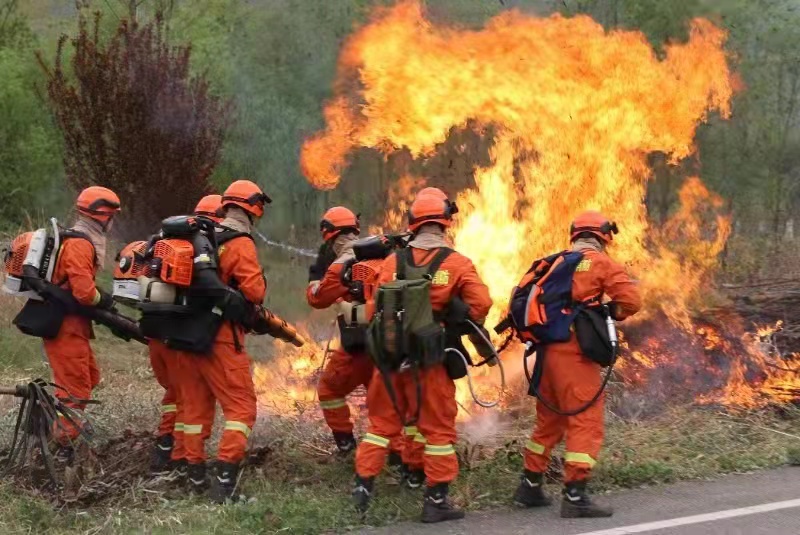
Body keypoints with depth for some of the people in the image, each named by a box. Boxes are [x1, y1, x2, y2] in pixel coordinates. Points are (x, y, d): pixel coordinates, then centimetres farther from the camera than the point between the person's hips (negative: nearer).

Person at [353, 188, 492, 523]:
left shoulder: (392, 262, 0)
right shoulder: (457, 264, -7)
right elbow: (481, 303, -14)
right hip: (432, 360, -3)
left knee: (382, 422, 15)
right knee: (438, 428, 7)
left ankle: (362, 489, 14)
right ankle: (436, 501, 10)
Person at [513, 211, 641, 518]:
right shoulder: (602, 264, -2)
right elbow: (631, 301, -12)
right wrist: (607, 313, 6)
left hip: (547, 352, 7)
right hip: (576, 356, -7)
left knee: (548, 421, 20)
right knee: (586, 424, -4)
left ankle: (530, 486, 26)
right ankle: (575, 496, -10)